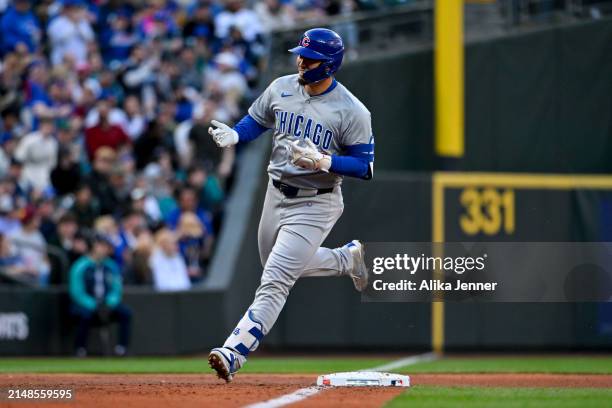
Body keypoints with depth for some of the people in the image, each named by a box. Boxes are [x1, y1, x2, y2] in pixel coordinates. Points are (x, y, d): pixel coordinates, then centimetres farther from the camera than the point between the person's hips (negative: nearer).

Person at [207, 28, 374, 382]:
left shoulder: (352, 112, -17)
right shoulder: (282, 88, -1)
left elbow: (365, 167, -15)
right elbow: (256, 121, 14)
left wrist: (324, 161, -30)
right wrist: (233, 135, -8)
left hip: (315, 204, -7)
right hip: (277, 193, 7)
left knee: (275, 281, -16)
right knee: (279, 265, 26)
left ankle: (234, 353, -22)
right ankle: (347, 259, 47)